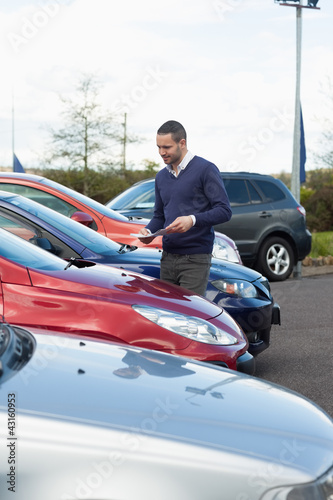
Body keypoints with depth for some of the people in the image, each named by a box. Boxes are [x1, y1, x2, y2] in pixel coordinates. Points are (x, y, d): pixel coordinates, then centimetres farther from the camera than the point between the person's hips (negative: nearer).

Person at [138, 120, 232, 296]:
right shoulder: (161, 176, 16)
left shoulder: (205, 169, -5)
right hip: (168, 257, 6)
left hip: (195, 259, -6)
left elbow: (224, 211, -11)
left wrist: (193, 220, -25)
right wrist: (148, 231, 1)